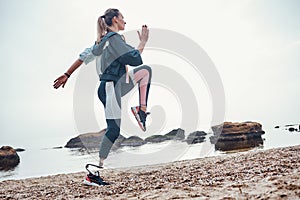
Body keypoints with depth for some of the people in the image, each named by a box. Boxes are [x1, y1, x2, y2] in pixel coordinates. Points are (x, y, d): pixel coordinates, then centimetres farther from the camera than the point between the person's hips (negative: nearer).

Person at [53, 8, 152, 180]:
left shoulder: (103, 40, 14)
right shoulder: (114, 38, -14)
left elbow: (83, 56, 15)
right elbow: (135, 59, -19)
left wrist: (67, 75, 18)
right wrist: (143, 42, -5)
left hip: (115, 86, 10)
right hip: (110, 89, -10)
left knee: (146, 70, 14)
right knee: (114, 130, -7)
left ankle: (142, 109, 5)